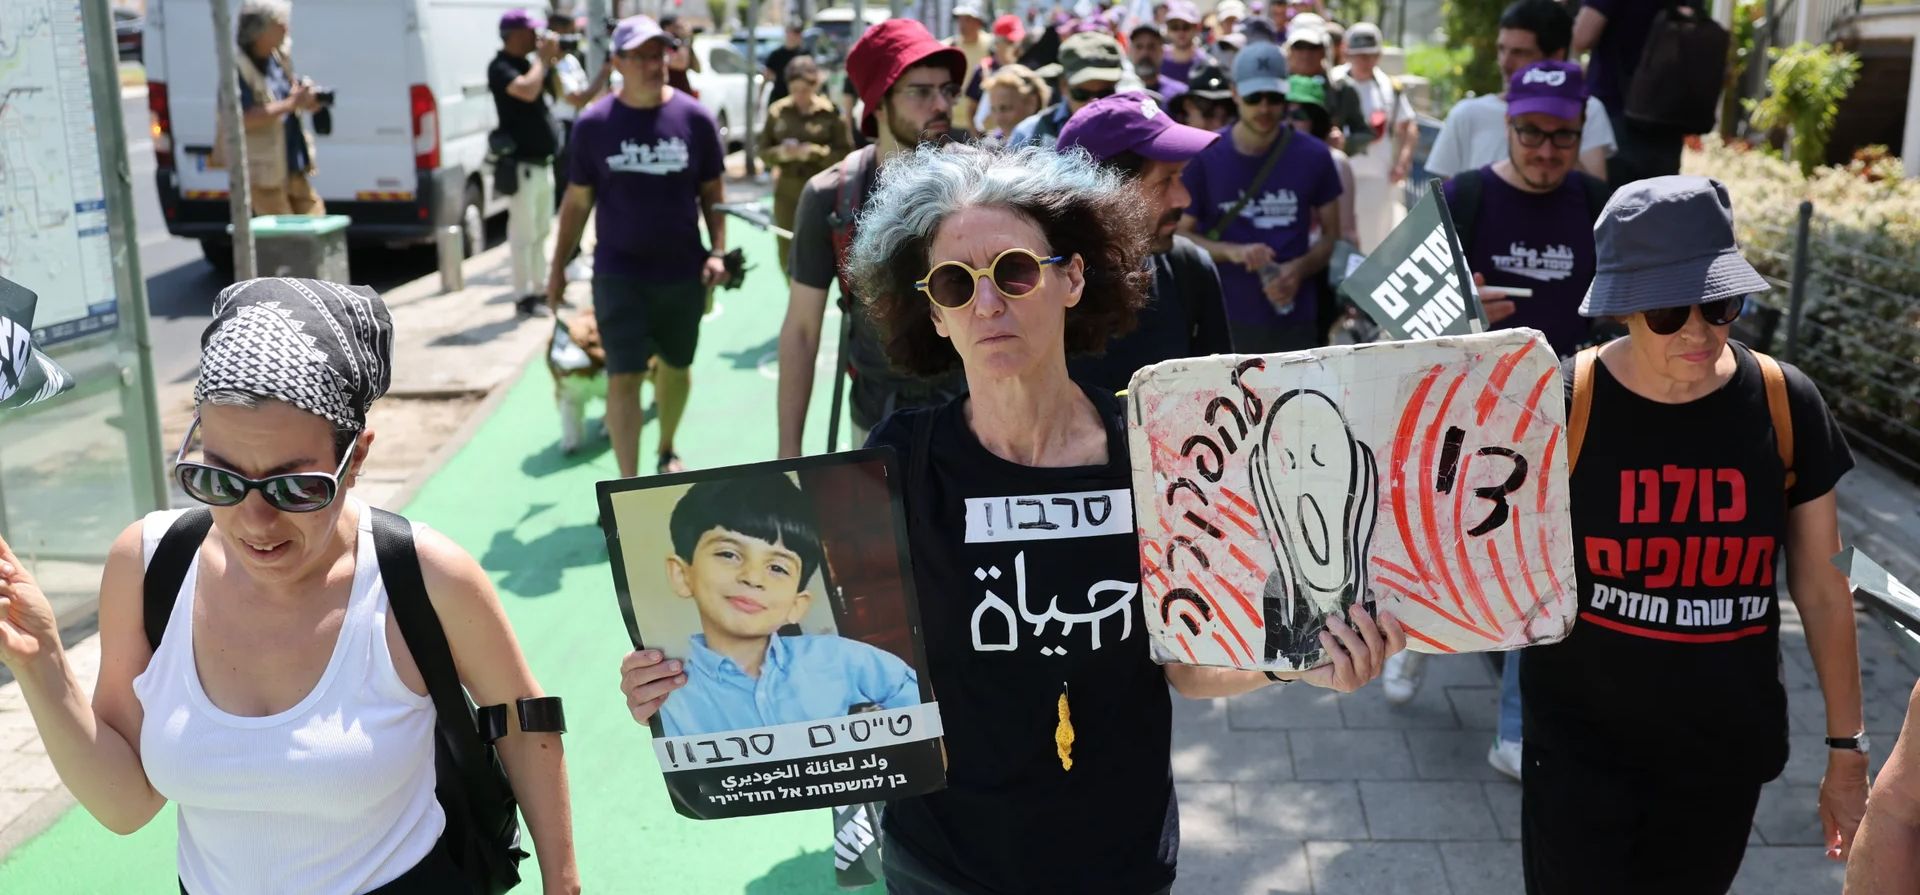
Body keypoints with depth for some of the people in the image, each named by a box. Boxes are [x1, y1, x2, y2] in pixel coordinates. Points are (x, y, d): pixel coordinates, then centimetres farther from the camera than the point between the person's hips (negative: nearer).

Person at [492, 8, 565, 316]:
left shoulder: (528, 63, 14)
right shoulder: (501, 67, -12)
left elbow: (556, 93, 20)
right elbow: (527, 91, -29)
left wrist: (551, 61, 5)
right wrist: (542, 60, -15)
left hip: (543, 162, 9)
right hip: (523, 165, -9)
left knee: (542, 231, 15)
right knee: (524, 233, -5)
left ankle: (539, 288, 25)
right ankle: (523, 296, -1)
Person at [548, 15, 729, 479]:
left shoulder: (695, 118, -4)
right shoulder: (594, 123, -5)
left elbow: (712, 191, 5)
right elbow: (577, 200, 3)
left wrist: (717, 252, -5)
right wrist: (558, 266, 5)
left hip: (683, 270, 2)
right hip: (619, 273, -2)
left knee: (676, 366, 18)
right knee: (624, 377, -6)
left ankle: (667, 452, 42)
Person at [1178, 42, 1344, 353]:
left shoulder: (1313, 156, 3)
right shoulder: (1205, 158, -2)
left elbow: (1332, 234, 9)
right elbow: (1180, 235, 1)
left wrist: (1300, 268, -10)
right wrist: (1232, 252, -17)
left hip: (1294, 322, 2)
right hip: (1224, 320, -1)